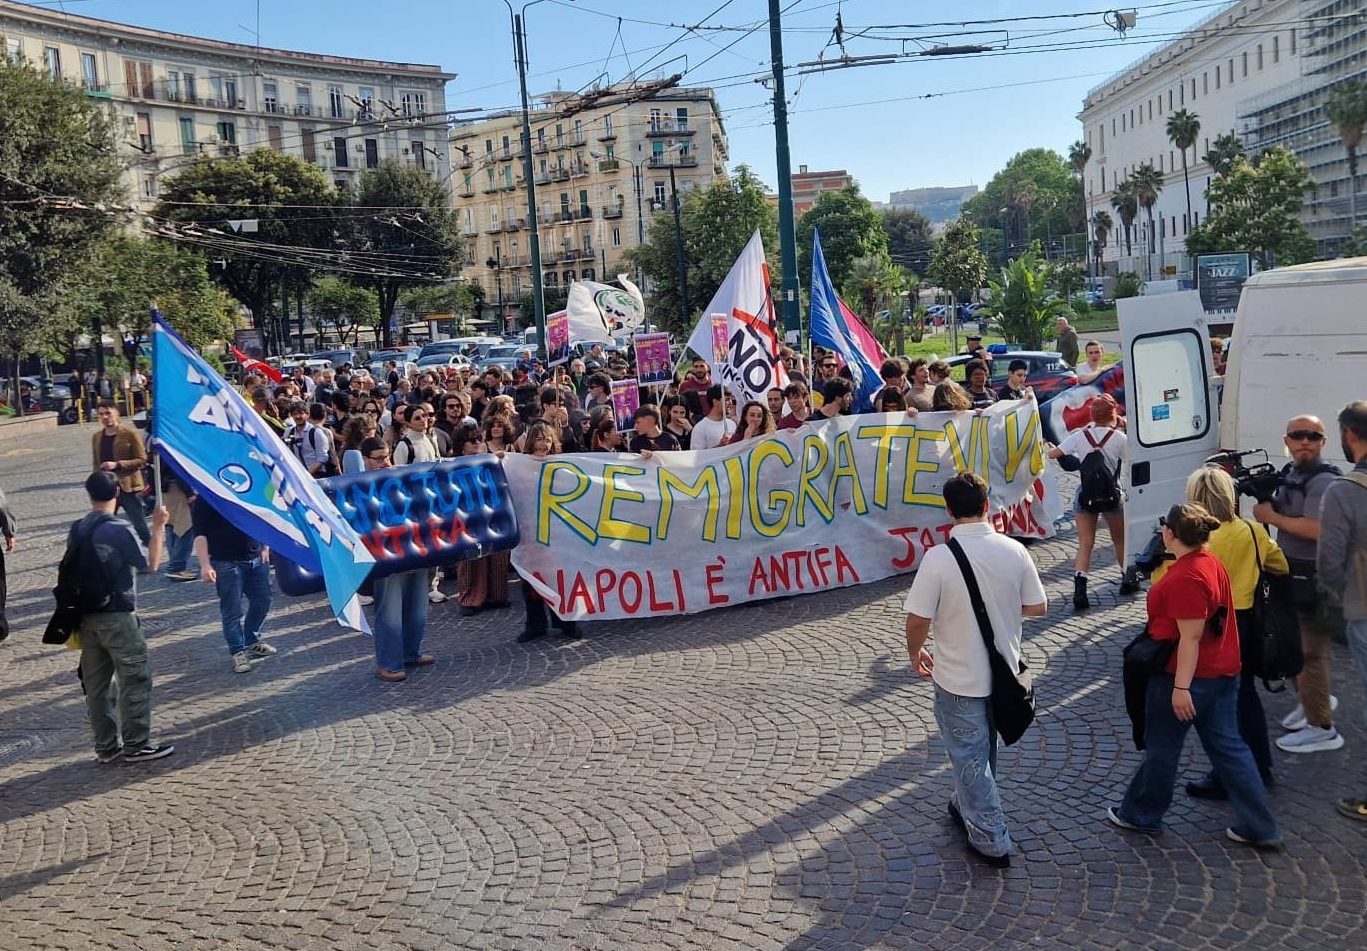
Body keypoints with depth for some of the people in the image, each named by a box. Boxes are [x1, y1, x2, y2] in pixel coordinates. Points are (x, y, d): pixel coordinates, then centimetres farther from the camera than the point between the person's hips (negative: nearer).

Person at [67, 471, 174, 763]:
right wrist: (158, 527, -3)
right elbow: (150, 564, -8)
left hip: (87, 617, 7)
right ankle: (136, 745, 5)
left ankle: (106, 746, 19)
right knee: (135, 680, 2)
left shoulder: (76, 530, 6)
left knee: (95, 683, 11)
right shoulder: (120, 530, -15)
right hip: (118, 618, -7)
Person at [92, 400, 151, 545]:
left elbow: (141, 460, -11)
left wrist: (117, 465, -21)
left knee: (140, 525, 1)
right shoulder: (96, 437, 10)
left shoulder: (131, 434, -8)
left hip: (129, 488, -5)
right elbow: (96, 464, 18)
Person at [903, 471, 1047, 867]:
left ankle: (991, 838, 21)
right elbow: (1038, 607, -1)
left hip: (958, 679, -5)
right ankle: (968, 806, 47)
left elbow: (918, 621, -17)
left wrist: (915, 652, 3)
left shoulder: (938, 558, -23)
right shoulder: (1014, 550, -11)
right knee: (985, 748, 26)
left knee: (969, 756, 12)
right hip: (1003, 672, 5)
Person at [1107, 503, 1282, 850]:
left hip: (1182, 675, -9)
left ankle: (1140, 815, 26)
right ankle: (1259, 827, 16)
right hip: (1222, 673, 9)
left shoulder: (1185, 578, -25)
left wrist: (1181, 687, -21)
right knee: (1229, 746, 13)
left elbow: (1190, 637, -24)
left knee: (1161, 748, 9)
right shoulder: (1212, 562, 4)